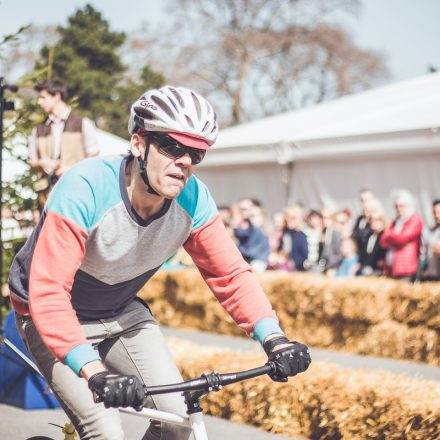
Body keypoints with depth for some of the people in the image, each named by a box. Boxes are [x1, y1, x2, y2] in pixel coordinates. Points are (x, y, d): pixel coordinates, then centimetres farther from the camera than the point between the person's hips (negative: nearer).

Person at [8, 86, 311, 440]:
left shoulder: (193, 199, -18)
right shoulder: (85, 188, -33)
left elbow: (232, 275, -11)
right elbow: (47, 292, -39)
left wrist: (274, 339, -27)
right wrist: (95, 372, -50)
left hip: (122, 313, 5)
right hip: (57, 319, -5)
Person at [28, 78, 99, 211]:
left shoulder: (83, 124, 5)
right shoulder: (39, 130, 17)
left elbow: (93, 158, 2)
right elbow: (32, 161, 20)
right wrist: (42, 163, -3)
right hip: (46, 189, 4)